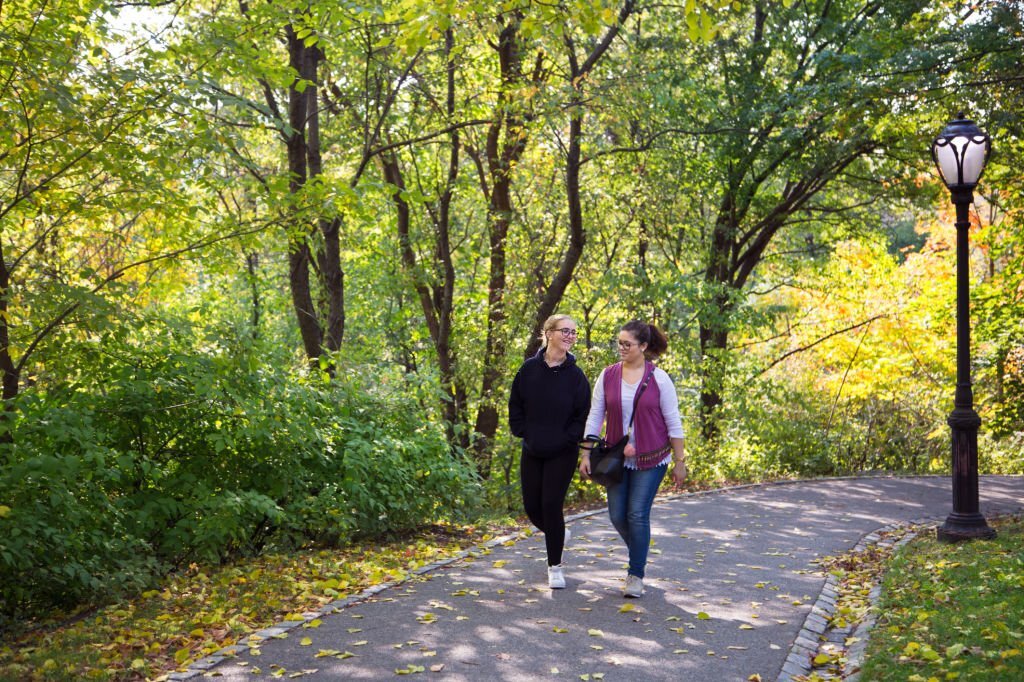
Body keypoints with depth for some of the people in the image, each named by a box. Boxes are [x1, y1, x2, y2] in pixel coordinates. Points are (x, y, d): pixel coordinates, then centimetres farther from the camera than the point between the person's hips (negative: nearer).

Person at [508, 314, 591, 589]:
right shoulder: (530, 368, -2)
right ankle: (558, 534, 39)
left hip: (562, 455, -3)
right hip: (532, 452, 3)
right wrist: (523, 433, -2)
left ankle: (555, 566, 9)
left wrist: (567, 438, -12)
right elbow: (515, 405, 6)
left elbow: (583, 415, -3)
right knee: (532, 507, 7)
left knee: (551, 506, -6)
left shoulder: (576, 376, -6)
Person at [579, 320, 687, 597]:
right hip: (617, 458, 3)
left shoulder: (658, 378, -7)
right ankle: (639, 553, 34)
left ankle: (636, 575, 5)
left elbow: (673, 423, -3)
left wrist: (679, 461, -3)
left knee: (638, 514, -7)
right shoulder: (608, 375, 0)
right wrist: (586, 454, 0)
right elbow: (595, 416, 4)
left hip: (650, 459, -3)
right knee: (617, 515, 5)